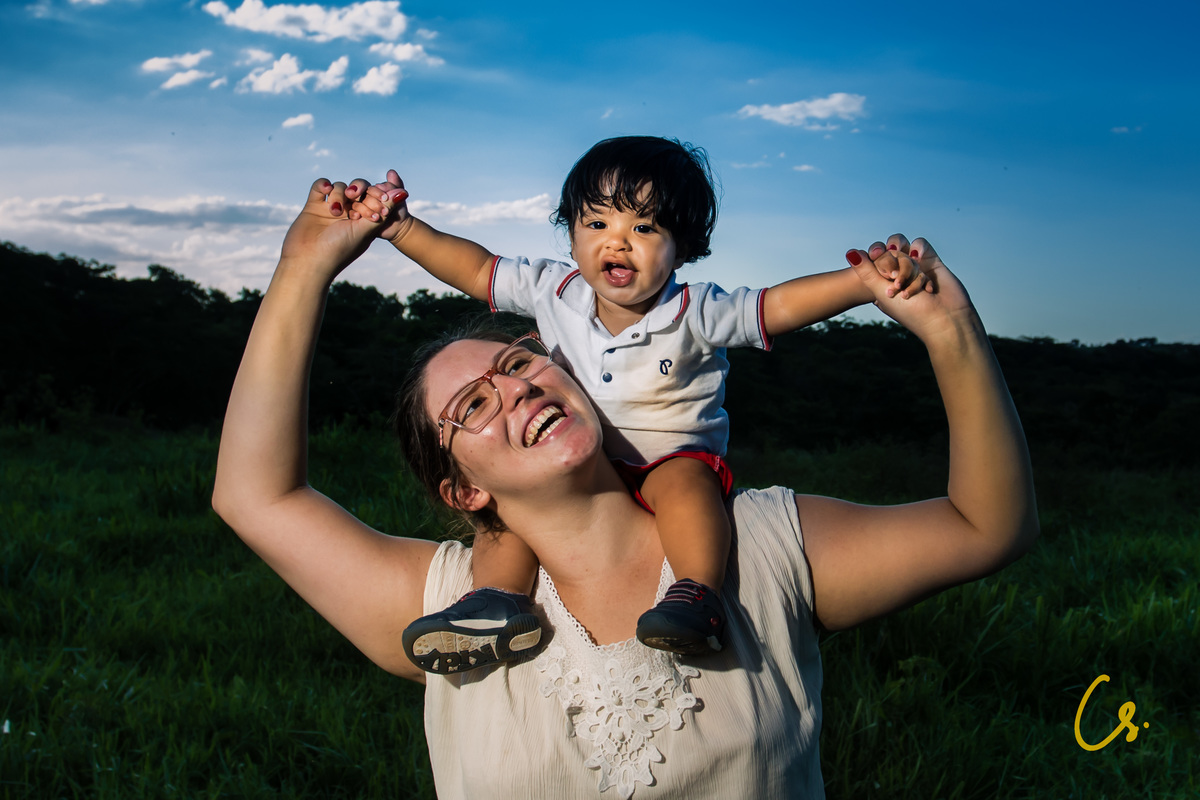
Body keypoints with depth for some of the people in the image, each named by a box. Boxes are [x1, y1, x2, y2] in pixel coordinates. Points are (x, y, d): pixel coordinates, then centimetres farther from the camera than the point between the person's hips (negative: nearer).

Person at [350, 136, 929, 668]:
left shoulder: (694, 313, -14)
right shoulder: (555, 292, -4)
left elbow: (779, 305, -23)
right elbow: (476, 271, 5)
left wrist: (868, 282, -37)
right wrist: (401, 228, -2)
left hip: (674, 456, -4)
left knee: (684, 480, -35)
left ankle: (697, 596, -42)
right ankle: (499, 600, -24)